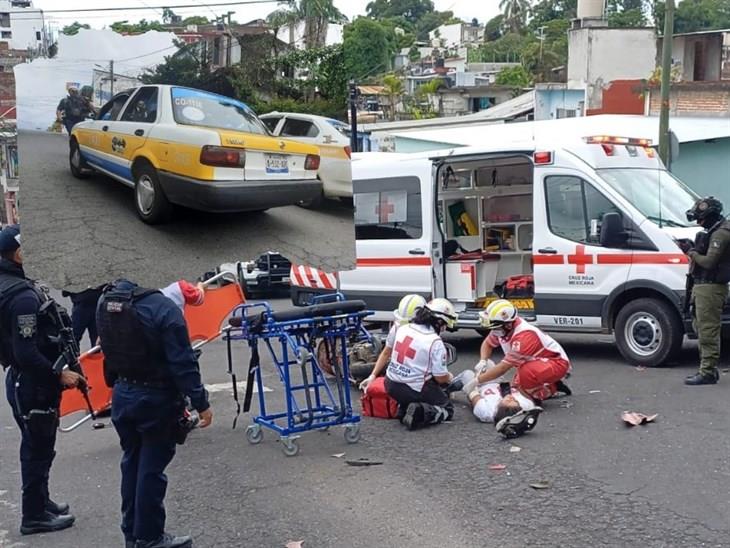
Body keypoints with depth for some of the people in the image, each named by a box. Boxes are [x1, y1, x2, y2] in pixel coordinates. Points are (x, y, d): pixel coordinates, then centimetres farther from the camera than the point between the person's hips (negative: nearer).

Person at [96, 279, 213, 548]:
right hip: (155, 399, -7)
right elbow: (183, 363, -20)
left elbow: (109, 348, 11)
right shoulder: (165, 309, -20)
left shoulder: (105, 303, 2)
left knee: (132, 463, 18)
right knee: (151, 468, 3)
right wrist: (201, 403, -15)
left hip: (122, 395, 7)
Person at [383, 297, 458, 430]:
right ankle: (419, 414, -11)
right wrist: (449, 377, 13)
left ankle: (404, 408, 8)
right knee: (447, 409, 15)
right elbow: (441, 378, -12)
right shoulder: (435, 342, -18)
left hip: (391, 385, 6)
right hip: (414, 390, -6)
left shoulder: (402, 329, 0)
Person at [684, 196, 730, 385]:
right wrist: (693, 251, 6)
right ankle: (708, 369, 24)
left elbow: (709, 262, -22)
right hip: (703, 286, 11)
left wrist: (693, 254, -7)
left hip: (711, 288, -11)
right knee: (702, 328, 16)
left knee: (708, 331, -9)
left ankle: (708, 372, -7)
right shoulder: (713, 232, 19)